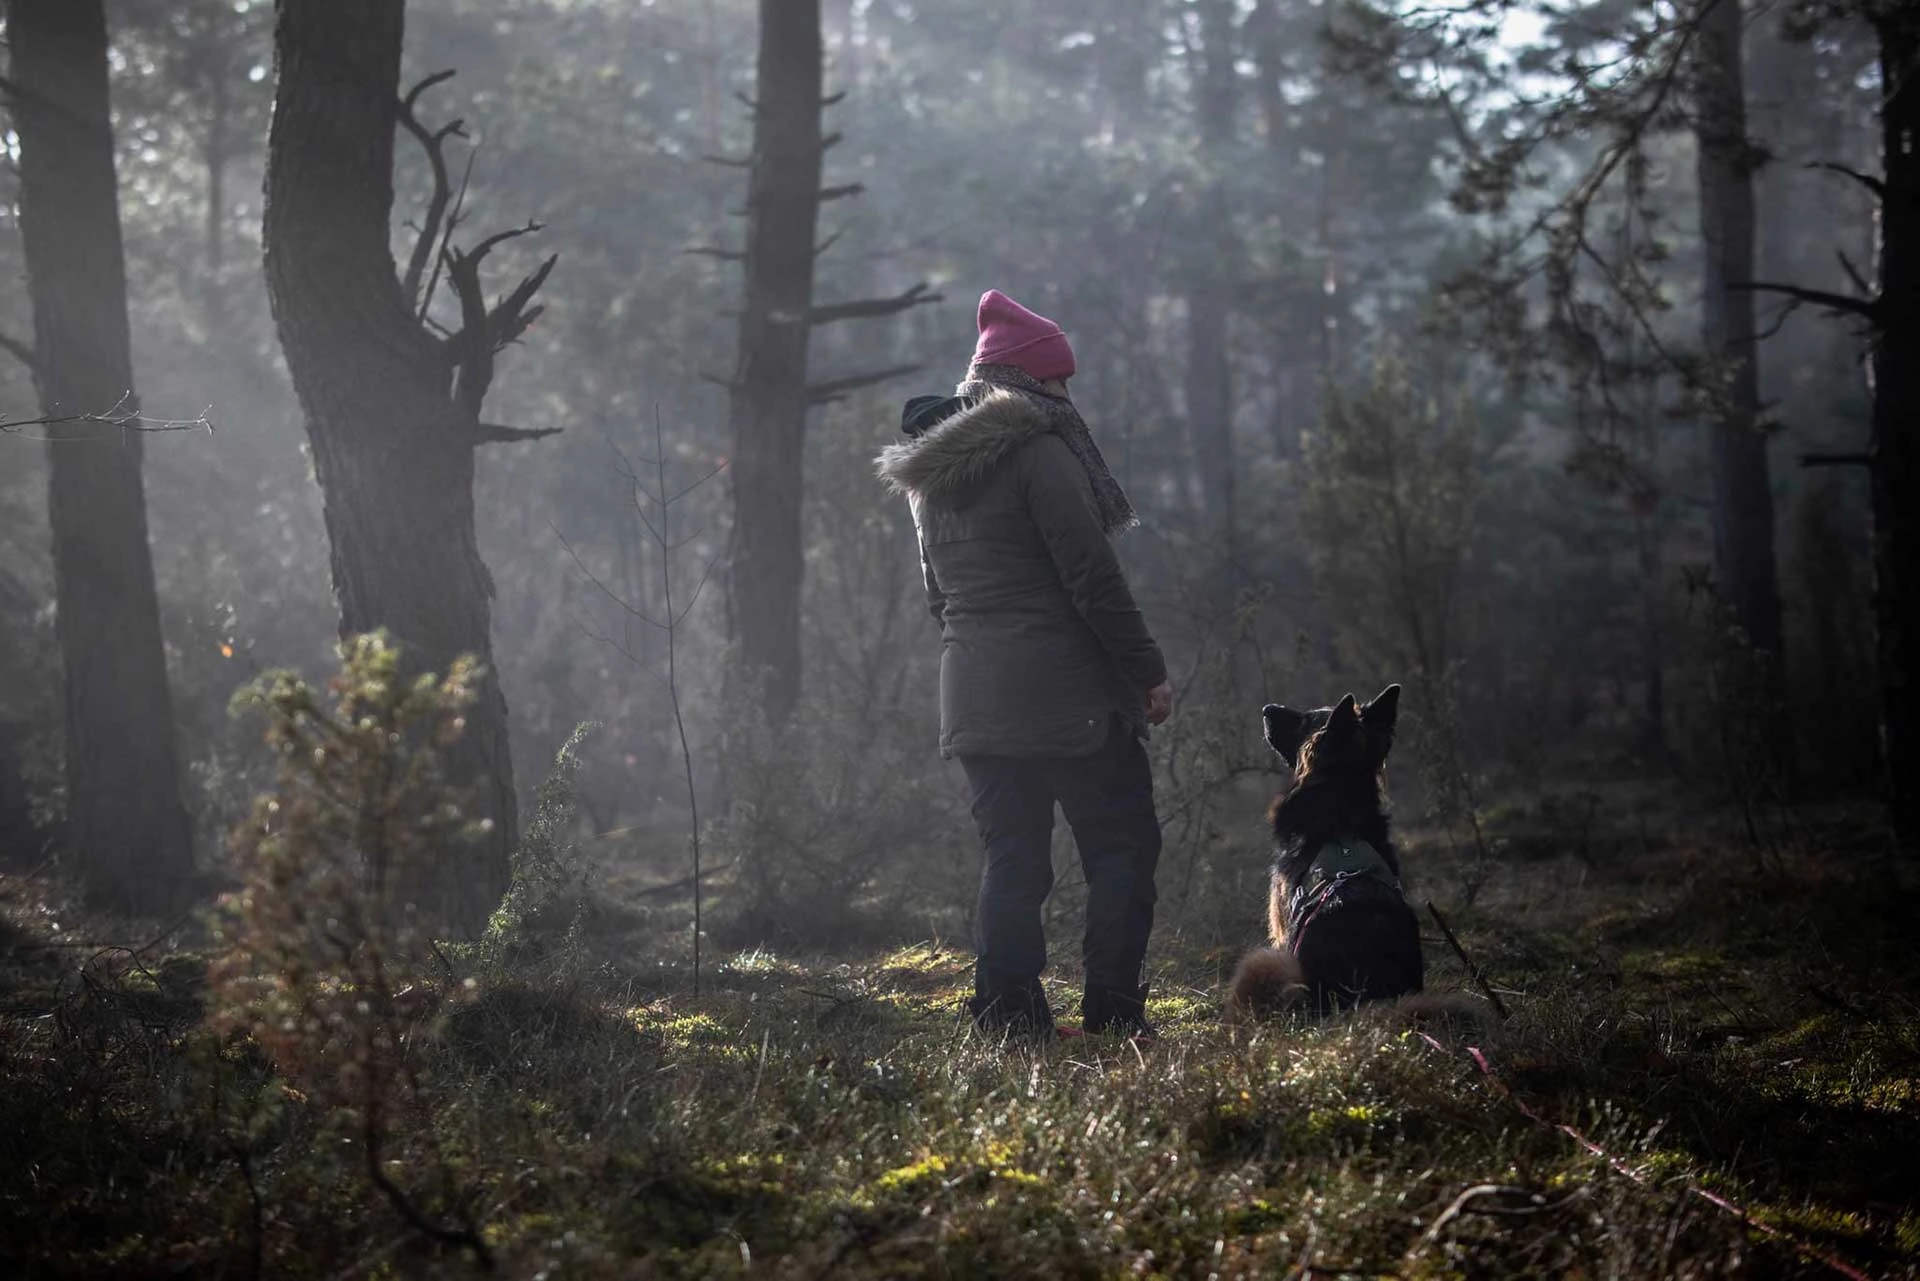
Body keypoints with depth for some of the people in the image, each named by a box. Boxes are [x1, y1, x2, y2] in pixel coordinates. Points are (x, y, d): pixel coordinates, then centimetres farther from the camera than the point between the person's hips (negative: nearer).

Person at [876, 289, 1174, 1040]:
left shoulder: (930, 472, 15)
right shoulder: (1036, 450, -10)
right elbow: (1092, 576, -13)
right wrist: (1147, 671, -8)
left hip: (974, 696, 7)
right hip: (1065, 690, -7)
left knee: (1012, 858, 10)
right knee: (1121, 848, 0)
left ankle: (1008, 1020, 5)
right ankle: (1112, 1015, -5)